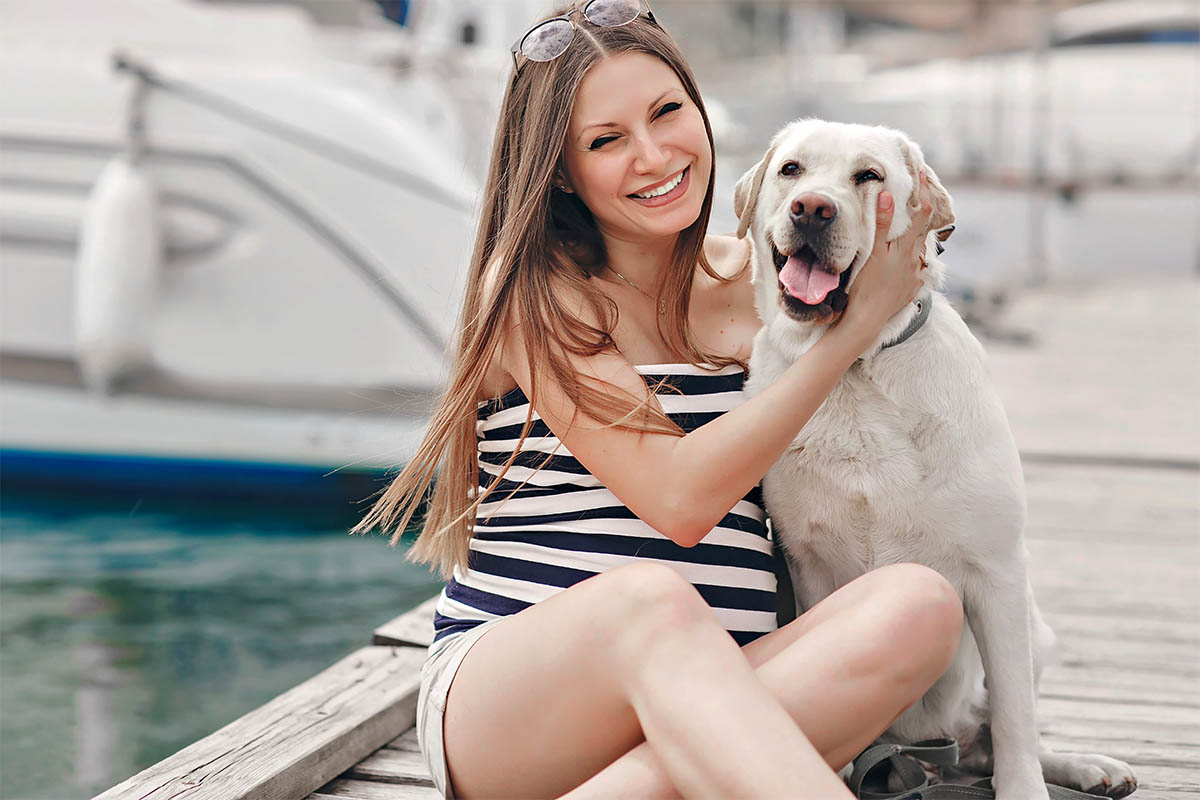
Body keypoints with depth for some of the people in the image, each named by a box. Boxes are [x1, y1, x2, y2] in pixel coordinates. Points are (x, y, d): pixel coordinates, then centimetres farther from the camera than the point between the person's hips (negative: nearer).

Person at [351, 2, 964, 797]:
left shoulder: (754, 278, 14)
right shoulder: (534, 291, -2)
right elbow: (679, 500, -14)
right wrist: (855, 324, -9)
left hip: (716, 696, 5)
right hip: (498, 691, -5)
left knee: (919, 600, -24)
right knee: (650, 599, -39)